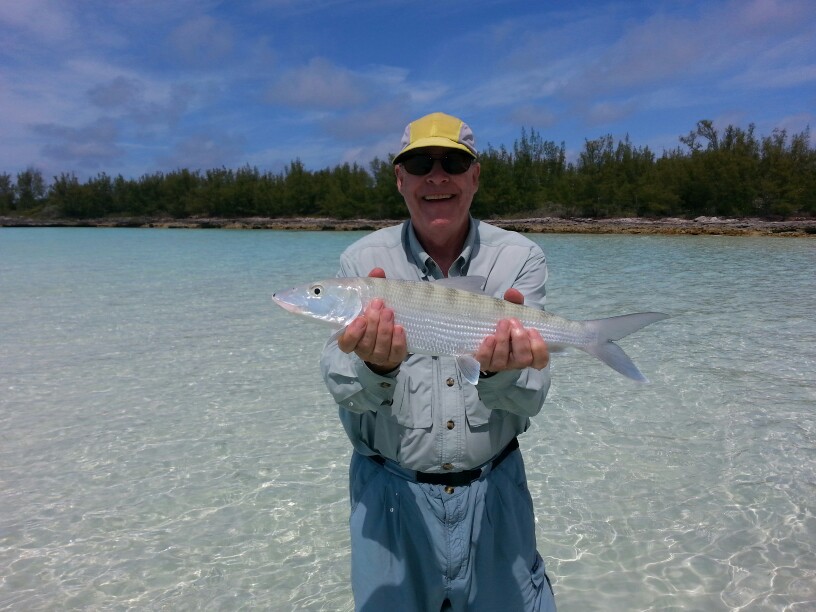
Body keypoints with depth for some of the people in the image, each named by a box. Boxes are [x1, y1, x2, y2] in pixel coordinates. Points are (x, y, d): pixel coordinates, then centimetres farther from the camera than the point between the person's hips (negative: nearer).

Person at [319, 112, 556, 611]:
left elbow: (529, 397, -16)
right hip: (391, 493, 0)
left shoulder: (520, 257, -8)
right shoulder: (363, 261, -8)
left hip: (493, 488, 1)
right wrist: (376, 366, -39)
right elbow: (343, 387, -17)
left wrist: (501, 369, -38)